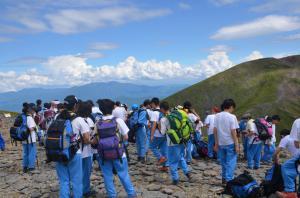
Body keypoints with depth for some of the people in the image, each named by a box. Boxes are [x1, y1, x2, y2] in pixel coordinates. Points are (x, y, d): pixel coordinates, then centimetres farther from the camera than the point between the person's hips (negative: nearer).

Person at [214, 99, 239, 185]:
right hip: (230, 143, -5)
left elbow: (215, 130, 3)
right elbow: (233, 132, -13)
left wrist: (216, 143, 10)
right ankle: (228, 179, 0)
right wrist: (236, 145, -8)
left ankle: (224, 178, 24)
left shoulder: (217, 116, 3)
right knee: (231, 162, 3)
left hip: (221, 143, 5)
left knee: (223, 162, 16)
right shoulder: (232, 117, -11)